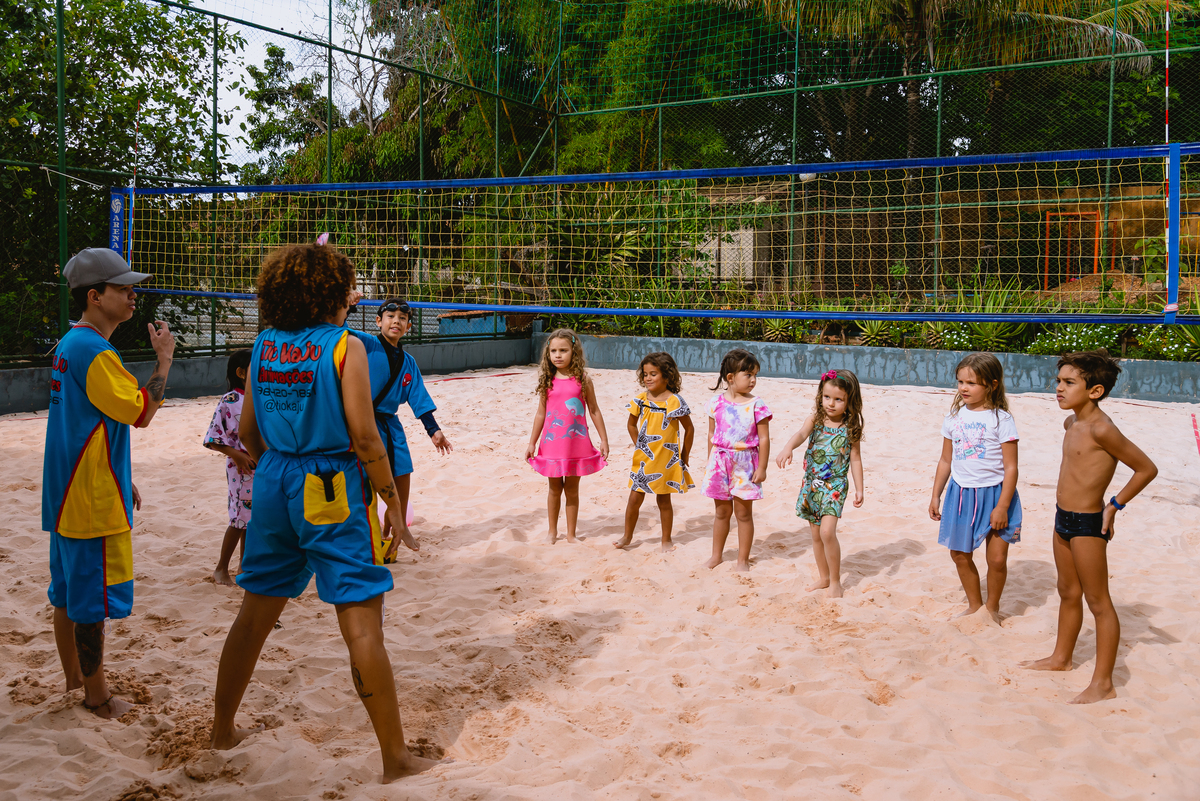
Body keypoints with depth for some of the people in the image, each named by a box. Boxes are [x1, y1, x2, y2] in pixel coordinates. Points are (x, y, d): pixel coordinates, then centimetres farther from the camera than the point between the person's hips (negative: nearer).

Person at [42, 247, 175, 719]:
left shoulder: (68, 345, 14)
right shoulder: (94, 352, -19)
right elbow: (141, 412, -19)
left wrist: (122, 480, 23)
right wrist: (164, 358, -11)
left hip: (67, 496, 10)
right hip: (94, 502, -10)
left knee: (69, 590, 18)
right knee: (92, 598, 0)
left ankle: (74, 678, 31)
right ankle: (96, 696, 11)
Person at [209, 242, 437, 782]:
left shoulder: (264, 345, 6)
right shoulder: (345, 347, -10)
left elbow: (248, 432, 11)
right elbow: (365, 437, -14)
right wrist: (392, 502, -6)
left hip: (274, 481, 6)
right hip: (331, 489, -6)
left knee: (254, 615, 19)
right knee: (363, 627, -1)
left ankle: (223, 730, 34)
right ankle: (395, 757, 6)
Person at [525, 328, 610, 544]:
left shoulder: (582, 380, -5)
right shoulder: (547, 381, -1)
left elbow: (594, 411, 1)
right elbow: (541, 413, 5)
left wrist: (604, 439, 0)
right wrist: (532, 443, 7)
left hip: (577, 443, -1)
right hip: (552, 443, 1)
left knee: (572, 490, 9)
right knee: (555, 489, 12)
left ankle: (571, 534, 21)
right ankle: (552, 531, 28)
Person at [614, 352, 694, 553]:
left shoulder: (674, 401, -12)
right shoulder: (640, 400, 0)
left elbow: (689, 429, -4)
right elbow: (631, 424, 16)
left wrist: (684, 456, -1)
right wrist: (638, 446, 9)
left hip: (666, 460, -3)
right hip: (643, 460, 3)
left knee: (663, 500, 8)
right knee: (634, 498, 6)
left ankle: (667, 540, 21)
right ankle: (627, 536, 22)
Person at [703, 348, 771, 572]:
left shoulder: (756, 405, -8)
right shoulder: (717, 402, -1)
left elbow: (764, 438, -6)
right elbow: (712, 434, 7)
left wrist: (762, 468, -9)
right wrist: (711, 461, 9)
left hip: (745, 464, -2)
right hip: (720, 461, 2)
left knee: (744, 513, 7)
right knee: (722, 511, 14)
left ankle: (743, 560, 19)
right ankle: (716, 555, 29)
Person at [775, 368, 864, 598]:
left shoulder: (851, 428, -5)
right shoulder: (816, 419, -3)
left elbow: (855, 458, 1)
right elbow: (800, 434, -21)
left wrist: (859, 488, -2)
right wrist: (787, 448, -42)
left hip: (835, 485, -3)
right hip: (811, 482, 3)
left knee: (827, 531, -17)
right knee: (816, 534, 12)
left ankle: (835, 581, 0)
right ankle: (823, 577, 30)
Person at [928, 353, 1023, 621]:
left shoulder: (1001, 419, -10)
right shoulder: (954, 417, 4)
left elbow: (1010, 467, -11)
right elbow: (946, 461, 12)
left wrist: (1002, 506, -15)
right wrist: (935, 496, 11)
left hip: (994, 494, -5)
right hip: (961, 493, 5)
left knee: (997, 559, -1)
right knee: (960, 554, 12)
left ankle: (992, 607, 24)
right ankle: (974, 606, 32)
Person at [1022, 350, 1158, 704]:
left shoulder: (1101, 429, -21)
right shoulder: (1071, 423, 6)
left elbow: (1147, 468, -17)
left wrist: (1114, 505, -10)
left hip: (1087, 525, -9)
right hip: (1063, 519, 9)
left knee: (1098, 601, 0)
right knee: (1068, 594, 22)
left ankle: (1103, 682, 8)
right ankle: (1061, 657, 38)